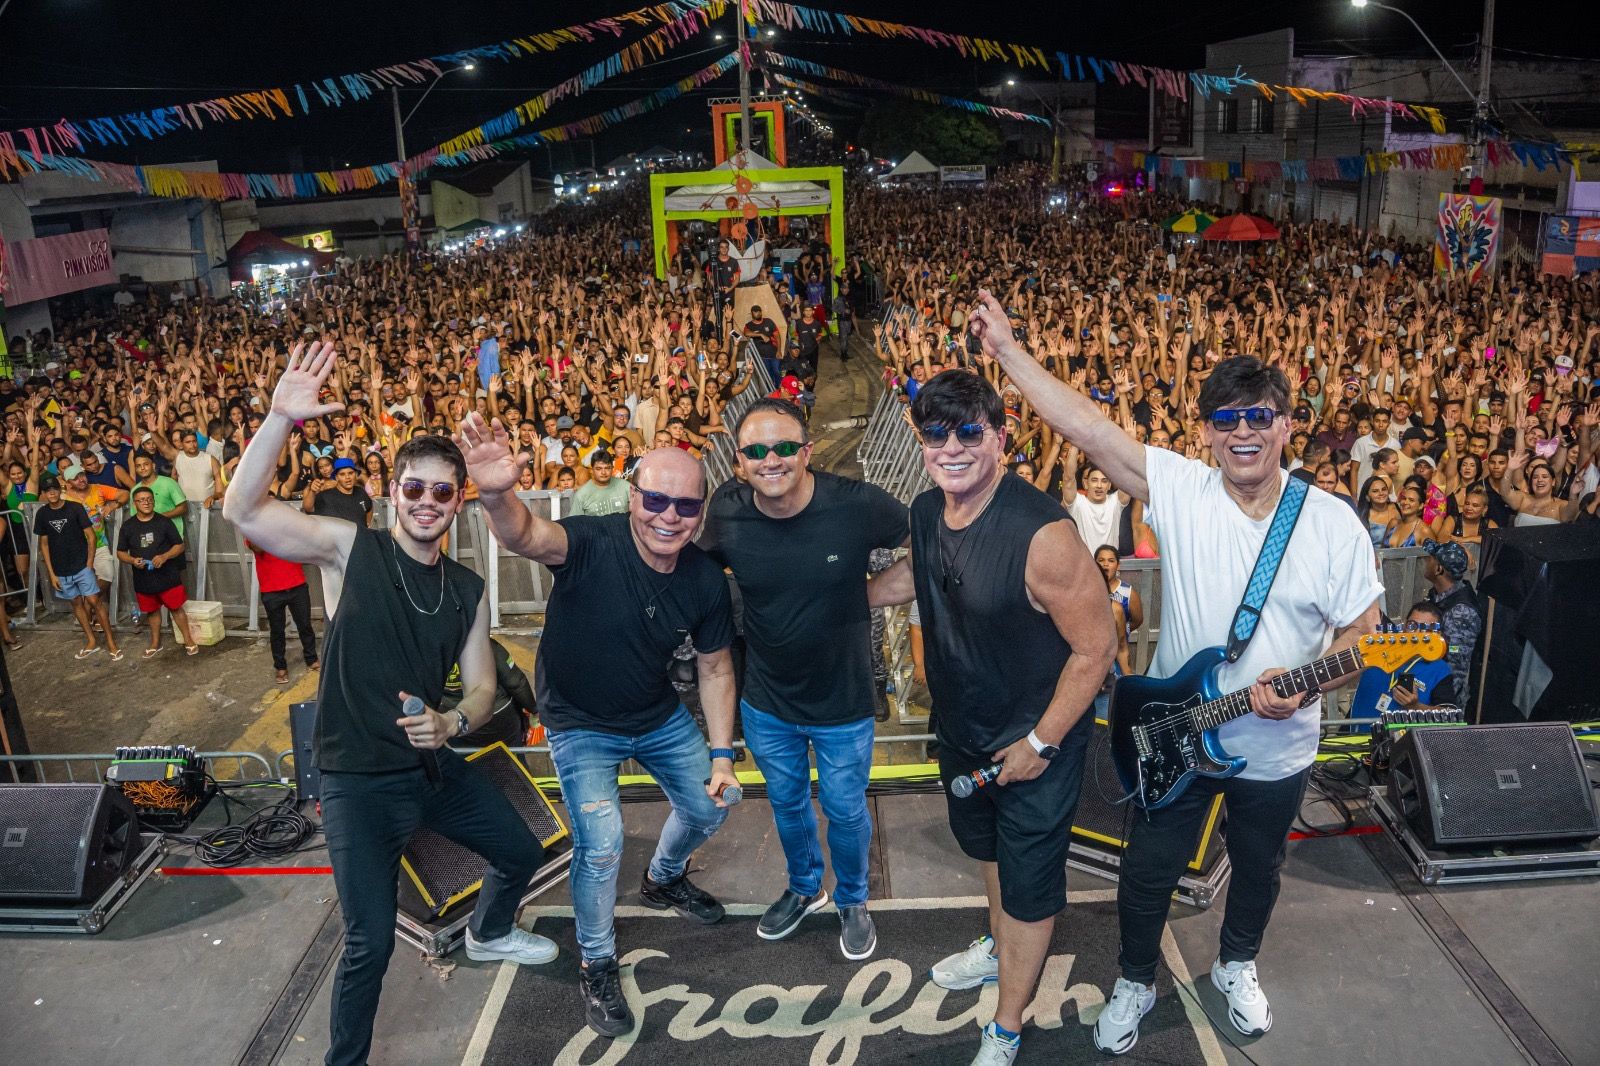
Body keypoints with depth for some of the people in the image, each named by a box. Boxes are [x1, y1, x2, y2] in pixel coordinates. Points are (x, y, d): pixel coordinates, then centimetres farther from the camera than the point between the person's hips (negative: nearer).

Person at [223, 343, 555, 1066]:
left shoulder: (467, 590, 2)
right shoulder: (354, 549, -11)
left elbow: (482, 687, 7)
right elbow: (242, 511, -23)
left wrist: (451, 723, -15)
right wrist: (281, 419, -35)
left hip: (433, 767, 6)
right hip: (359, 782, -5)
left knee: (521, 852, 22)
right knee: (370, 944, -4)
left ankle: (489, 933, 55)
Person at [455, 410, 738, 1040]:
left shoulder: (706, 581, -16)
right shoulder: (593, 544, -31)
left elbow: (715, 667, -1)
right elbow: (525, 538, -54)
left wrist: (722, 751, -2)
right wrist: (497, 496, -76)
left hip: (659, 716, 5)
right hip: (580, 724, -5)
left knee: (709, 807, 17)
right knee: (601, 844, -14)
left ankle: (664, 880, 52)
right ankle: (596, 965, 16)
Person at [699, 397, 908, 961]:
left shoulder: (858, 505, -25)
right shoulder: (726, 510, -17)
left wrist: (870, 592, -5)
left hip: (843, 702, -2)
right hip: (766, 701, 3)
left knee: (845, 811, 18)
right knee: (787, 803, 25)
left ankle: (852, 902, 48)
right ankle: (804, 888, 54)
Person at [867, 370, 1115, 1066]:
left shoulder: (1041, 532, -33)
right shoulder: (926, 511, -10)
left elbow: (1096, 647, -26)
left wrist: (1040, 742, -19)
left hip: (1035, 739, -7)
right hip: (960, 725, 7)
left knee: (1028, 879, 13)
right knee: (985, 844, 30)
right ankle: (999, 947, 59)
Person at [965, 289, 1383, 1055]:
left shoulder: (1333, 525, -12)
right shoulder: (1179, 490, -15)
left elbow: (1358, 632, -5)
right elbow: (1084, 424, -21)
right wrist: (1006, 348, -24)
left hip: (1277, 749, 1)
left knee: (1258, 871, 24)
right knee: (1147, 874, 14)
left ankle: (1236, 966, 54)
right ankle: (1136, 981, 41)